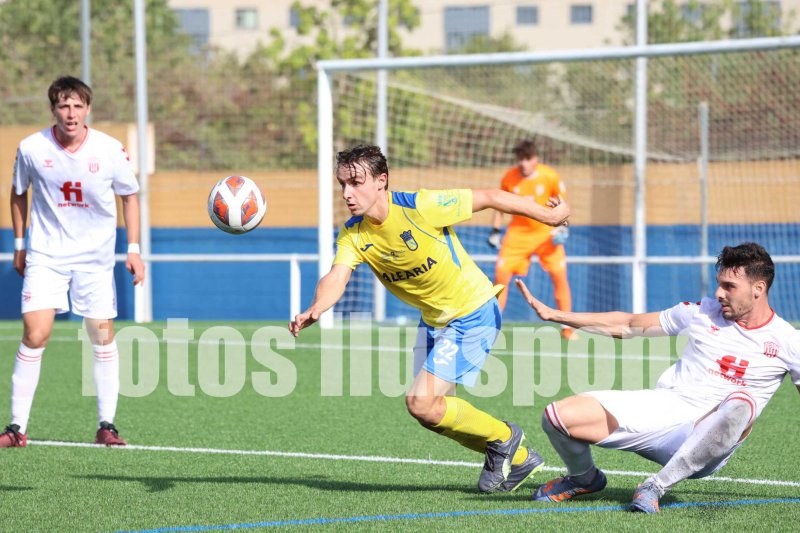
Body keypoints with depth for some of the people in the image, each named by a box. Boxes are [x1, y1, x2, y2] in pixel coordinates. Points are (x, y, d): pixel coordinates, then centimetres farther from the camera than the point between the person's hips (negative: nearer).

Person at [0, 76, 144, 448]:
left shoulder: (110, 150, -9)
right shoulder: (32, 148, -8)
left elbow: (129, 196, 5)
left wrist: (133, 249, -1)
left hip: (95, 257, 1)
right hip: (45, 254, -1)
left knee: (103, 337, 1)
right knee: (34, 336, -12)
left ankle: (106, 426, 11)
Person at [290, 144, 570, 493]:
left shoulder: (420, 207, -26)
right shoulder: (353, 235, -10)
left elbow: (489, 198, -16)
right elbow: (337, 278, -26)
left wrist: (548, 215, -5)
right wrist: (315, 310, -49)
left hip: (473, 313, -8)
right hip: (433, 319, 8)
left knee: (421, 403, -16)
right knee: (432, 411, 11)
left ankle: (502, 438, 8)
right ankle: (517, 459, 30)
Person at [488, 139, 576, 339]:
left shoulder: (550, 176, -13)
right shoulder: (509, 178, -8)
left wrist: (563, 227, -15)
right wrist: (495, 231, -2)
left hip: (547, 231, -1)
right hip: (518, 232, 1)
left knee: (560, 276, -11)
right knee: (501, 275, -8)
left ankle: (567, 327, 1)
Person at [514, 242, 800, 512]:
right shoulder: (704, 312, 8)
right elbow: (629, 324, 16)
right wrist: (553, 314, 14)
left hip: (707, 440, -3)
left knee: (741, 403, -39)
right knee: (557, 415, -16)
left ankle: (655, 486, -28)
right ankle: (584, 480, 19)